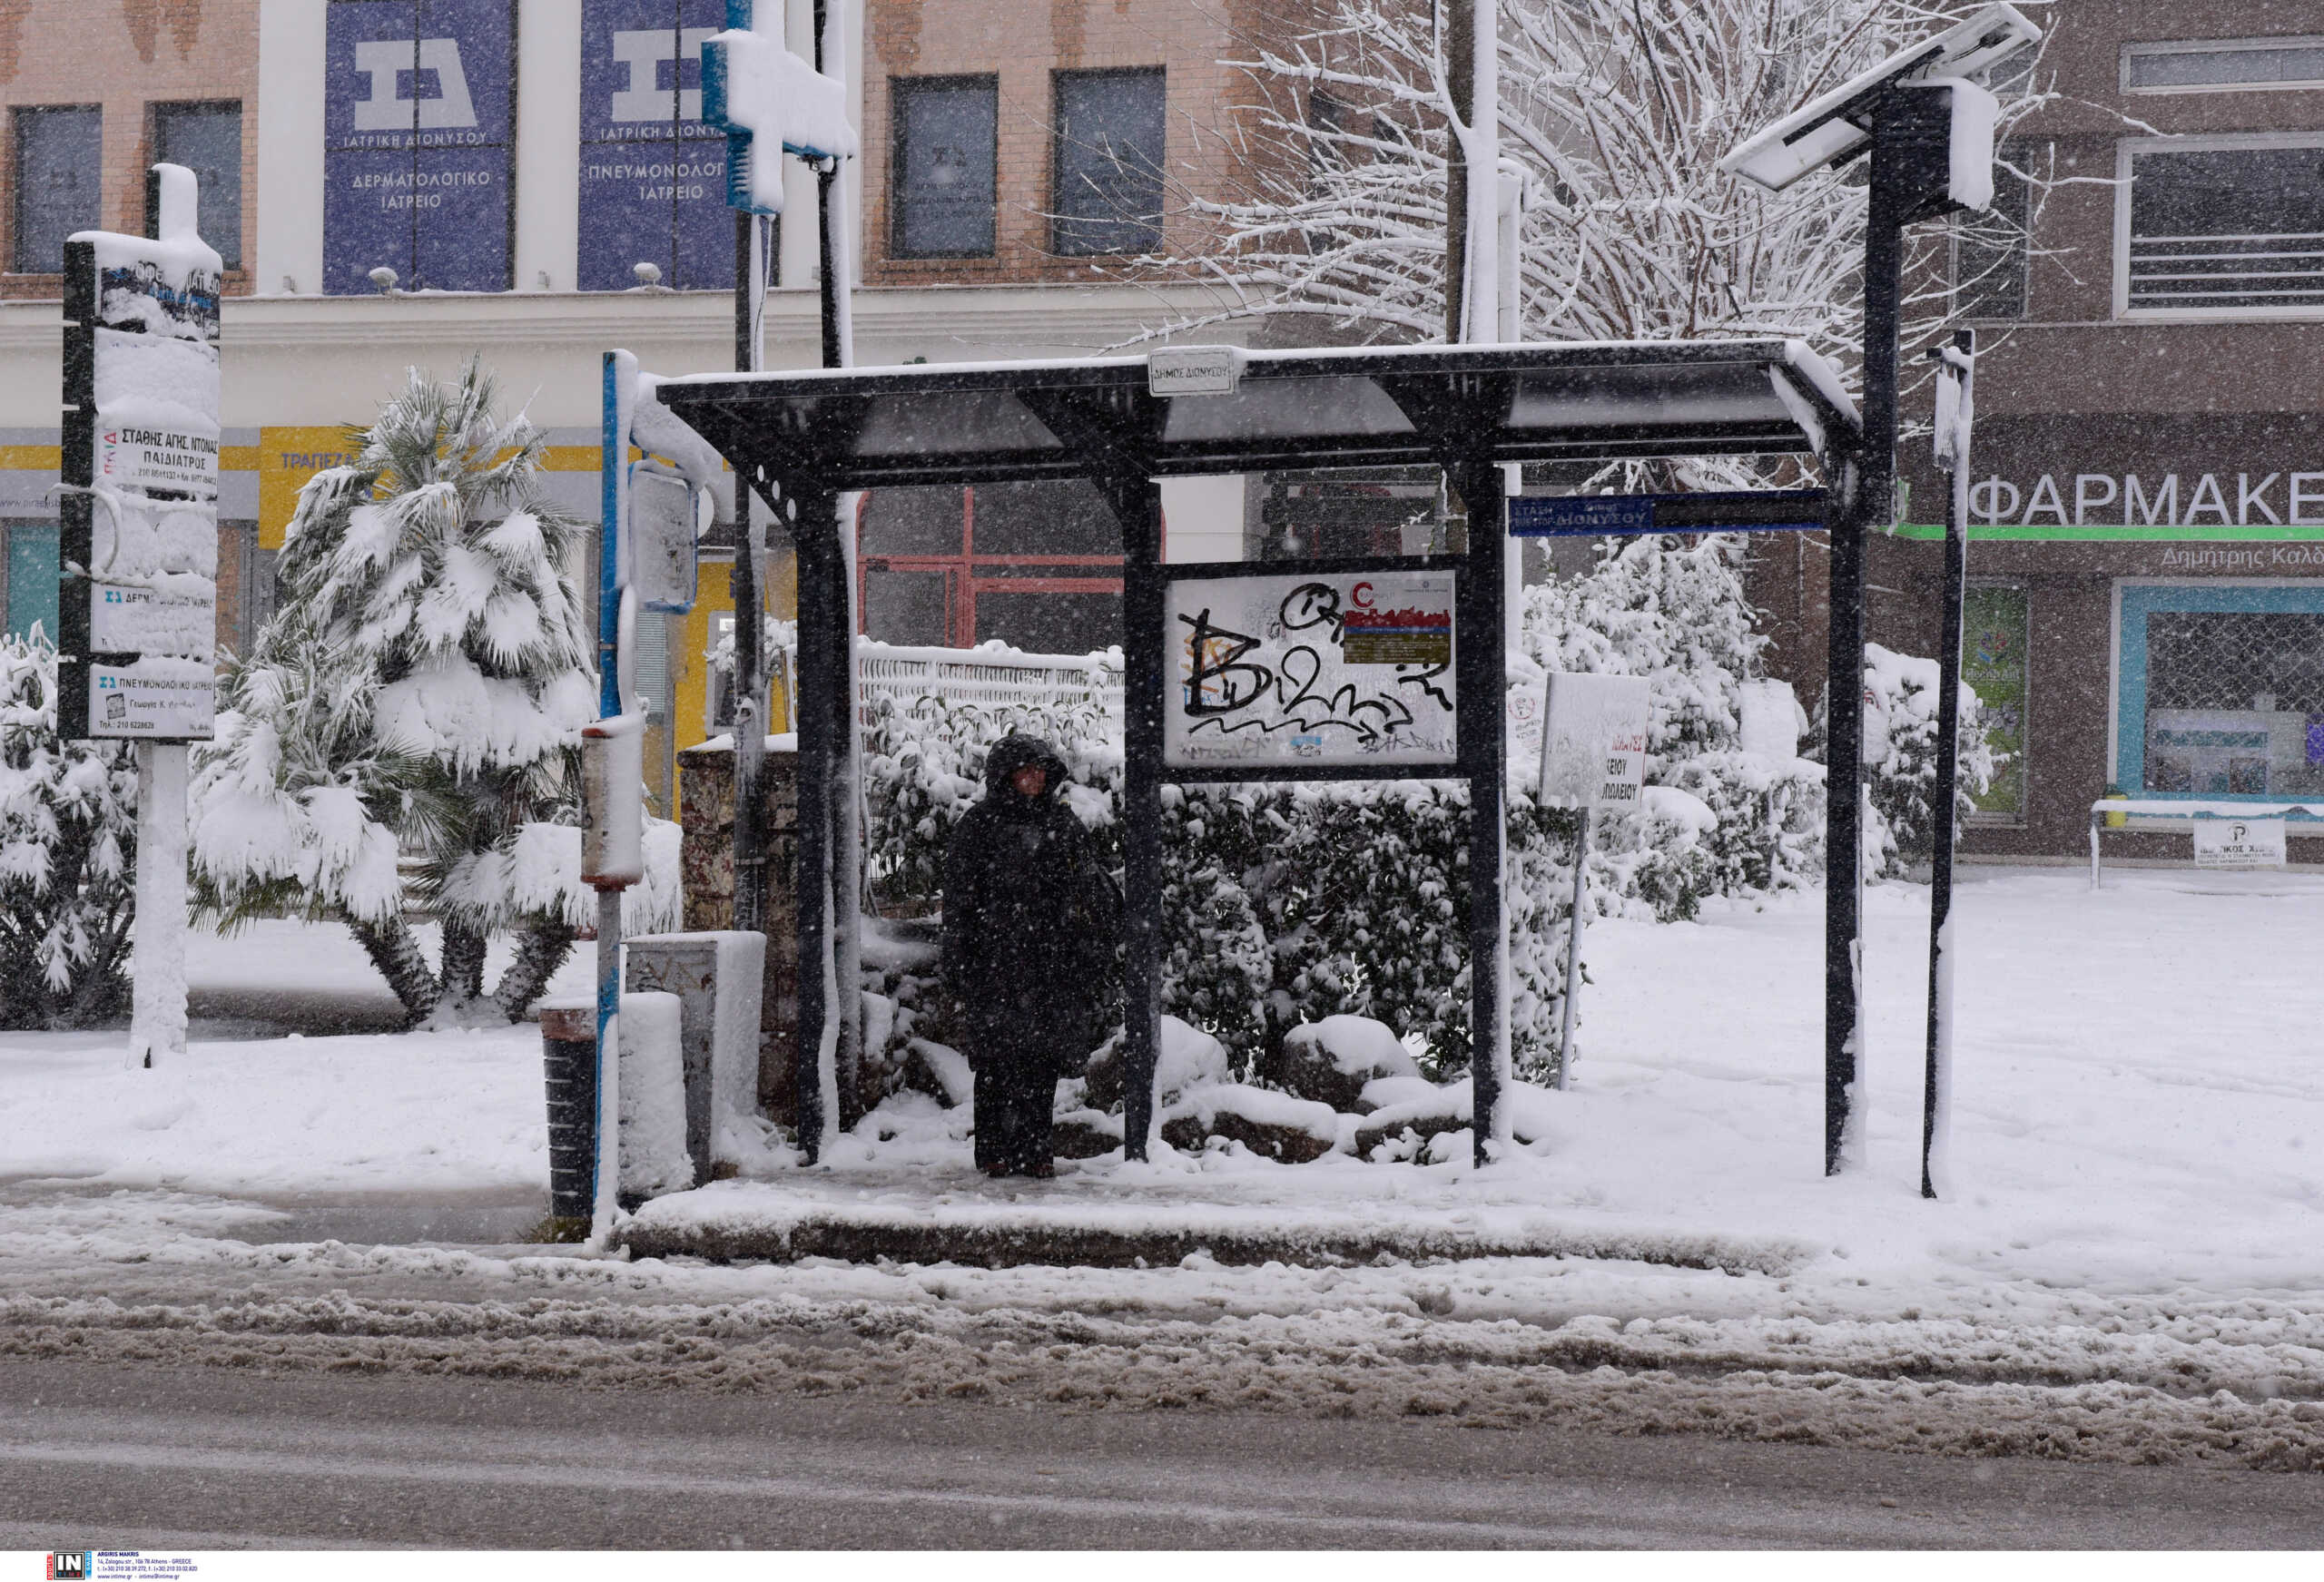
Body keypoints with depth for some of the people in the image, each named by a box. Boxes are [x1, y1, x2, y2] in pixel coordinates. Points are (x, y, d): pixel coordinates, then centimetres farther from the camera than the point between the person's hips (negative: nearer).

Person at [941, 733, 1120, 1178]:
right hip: (996, 963, -3)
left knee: (1043, 1059, 3)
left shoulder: (1064, 825, 14)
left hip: (1053, 963, 3)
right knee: (998, 1058, -4)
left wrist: (1094, 952, 8)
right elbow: (958, 902, 1)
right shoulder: (978, 825, 4)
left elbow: (1098, 895, 17)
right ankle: (995, 1152, 2)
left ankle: (1036, 1150, 8)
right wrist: (958, 962, -5)